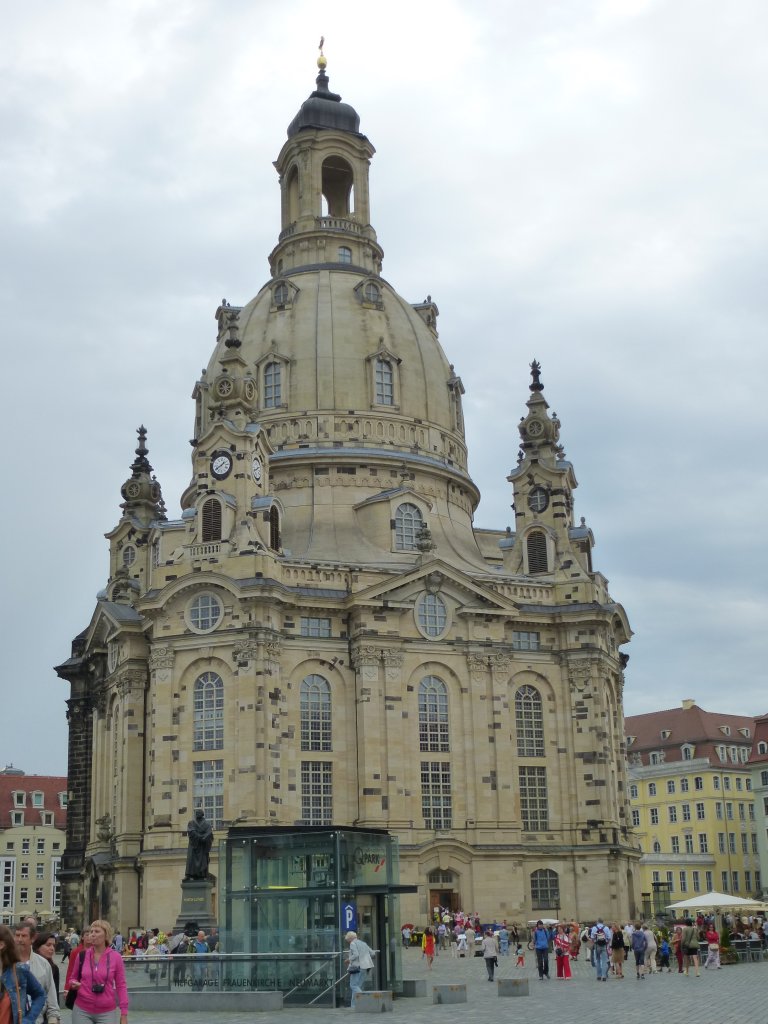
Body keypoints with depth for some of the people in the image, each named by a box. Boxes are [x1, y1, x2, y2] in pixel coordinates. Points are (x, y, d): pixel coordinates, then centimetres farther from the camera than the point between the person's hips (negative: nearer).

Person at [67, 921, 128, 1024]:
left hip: (106, 1013, -1)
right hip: (82, 1011, 1)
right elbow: (73, 978, 15)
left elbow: (121, 985, -1)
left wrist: (124, 1013, -3)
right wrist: (74, 984, -9)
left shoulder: (115, 957, -5)